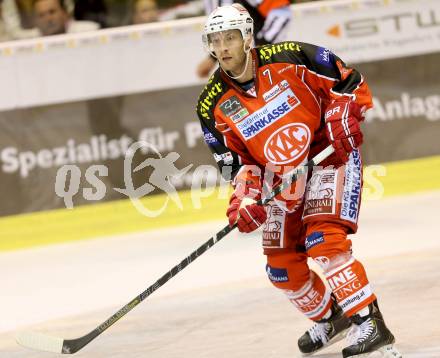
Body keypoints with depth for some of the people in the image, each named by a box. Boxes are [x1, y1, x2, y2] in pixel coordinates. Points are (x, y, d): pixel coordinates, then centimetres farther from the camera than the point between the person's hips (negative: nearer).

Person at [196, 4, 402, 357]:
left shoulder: (289, 58, -16)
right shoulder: (213, 105, -6)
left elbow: (348, 80, -7)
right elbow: (237, 162, -3)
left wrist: (342, 117, -21)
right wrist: (244, 198, -19)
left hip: (330, 154, -5)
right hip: (281, 176, 5)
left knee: (323, 242, -24)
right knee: (282, 268, 6)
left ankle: (371, 325, -22)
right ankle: (329, 318, 33)